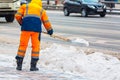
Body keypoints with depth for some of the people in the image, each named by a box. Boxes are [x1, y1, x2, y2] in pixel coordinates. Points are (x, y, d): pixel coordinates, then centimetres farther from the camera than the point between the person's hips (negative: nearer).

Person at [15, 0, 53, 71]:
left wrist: (21, 23, 32)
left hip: (26, 27, 0)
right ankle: (33, 66, 7)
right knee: (36, 46, 8)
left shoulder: (25, 6, 23)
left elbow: (17, 16, 13)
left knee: (23, 45, 7)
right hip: (36, 28, 0)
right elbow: (46, 22, 26)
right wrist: (50, 30, 42)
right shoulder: (42, 10, 26)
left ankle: (19, 65, 8)